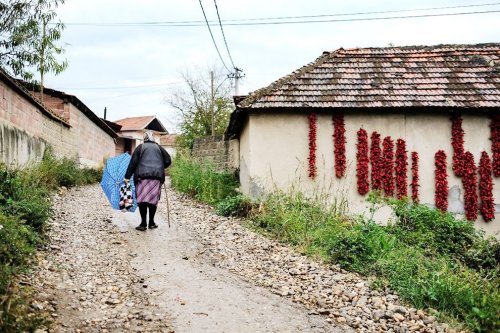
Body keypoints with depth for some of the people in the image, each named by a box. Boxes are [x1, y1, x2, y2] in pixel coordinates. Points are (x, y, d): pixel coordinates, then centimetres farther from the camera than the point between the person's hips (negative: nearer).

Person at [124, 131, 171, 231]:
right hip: (157, 176, 2)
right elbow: (168, 161, 11)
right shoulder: (158, 147, 16)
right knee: (153, 199, 7)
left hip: (143, 175, -2)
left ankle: (143, 223, -5)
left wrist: (127, 177, 2)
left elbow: (133, 162, 2)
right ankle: (151, 223, 12)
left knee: (142, 199, -1)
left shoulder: (140, 147, 10)